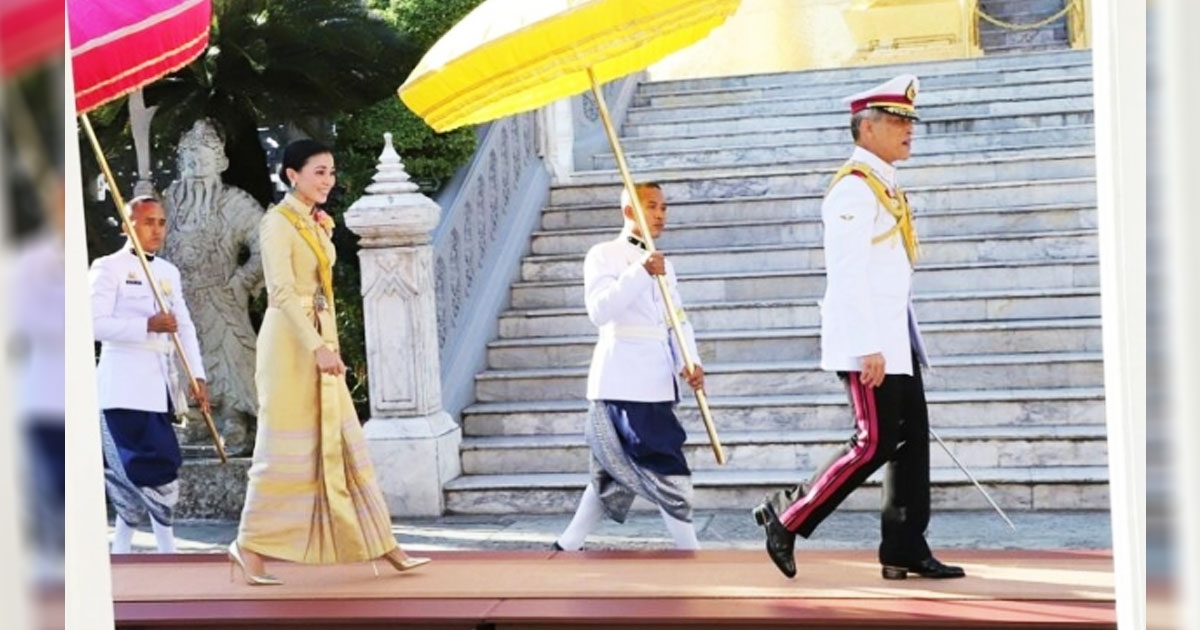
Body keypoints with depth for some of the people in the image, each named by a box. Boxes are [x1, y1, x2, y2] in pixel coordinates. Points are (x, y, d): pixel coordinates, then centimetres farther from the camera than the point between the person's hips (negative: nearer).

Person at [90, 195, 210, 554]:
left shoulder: (169, 272, 17)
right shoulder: (108, 268, -3)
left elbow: (185, 326, 15)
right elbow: (95, 322, -14)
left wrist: (197, 376, 4)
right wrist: (147, 326, -22)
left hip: (161, 382, 7)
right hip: (124, 382, -6)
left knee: (133, 471, 9)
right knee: (155, 465, -12)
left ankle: (121, 548, 17)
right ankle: (167, 548, -4)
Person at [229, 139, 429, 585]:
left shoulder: (318, 223, 14)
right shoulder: (278, 223, -12)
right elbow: (282, 292, -21)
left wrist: (327, 346, 14)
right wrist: (318, 347, -26)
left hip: (320, 342, 8)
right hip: (291, 344, -8)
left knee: (342, 444, 8)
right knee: (285, 449, -2)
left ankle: (383, 546, 10)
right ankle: (250, 548, 10)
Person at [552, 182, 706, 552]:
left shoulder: (662, 264, 20)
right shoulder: (604, 255, -3)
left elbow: (678, 320, 12)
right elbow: (599, 310, -18)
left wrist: (689, 362, -6)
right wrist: (641, 272, -27)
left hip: (656, 385, 8)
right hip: (622, 384, -8)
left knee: (615, 474, 12)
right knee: (669, 475, -9)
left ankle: (567, 548, 21)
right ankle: (691, 555, -1)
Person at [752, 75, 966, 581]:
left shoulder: (885, 188, 18)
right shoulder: (854, 188, -13)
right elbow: (848, 274, -19)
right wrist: (869, 348, -23)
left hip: (895, 339, 10)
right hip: (867, 339, -10)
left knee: (912, 438, 7)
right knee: (876, 442, -10)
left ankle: (906, 550, 11)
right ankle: (787, 519, 0)